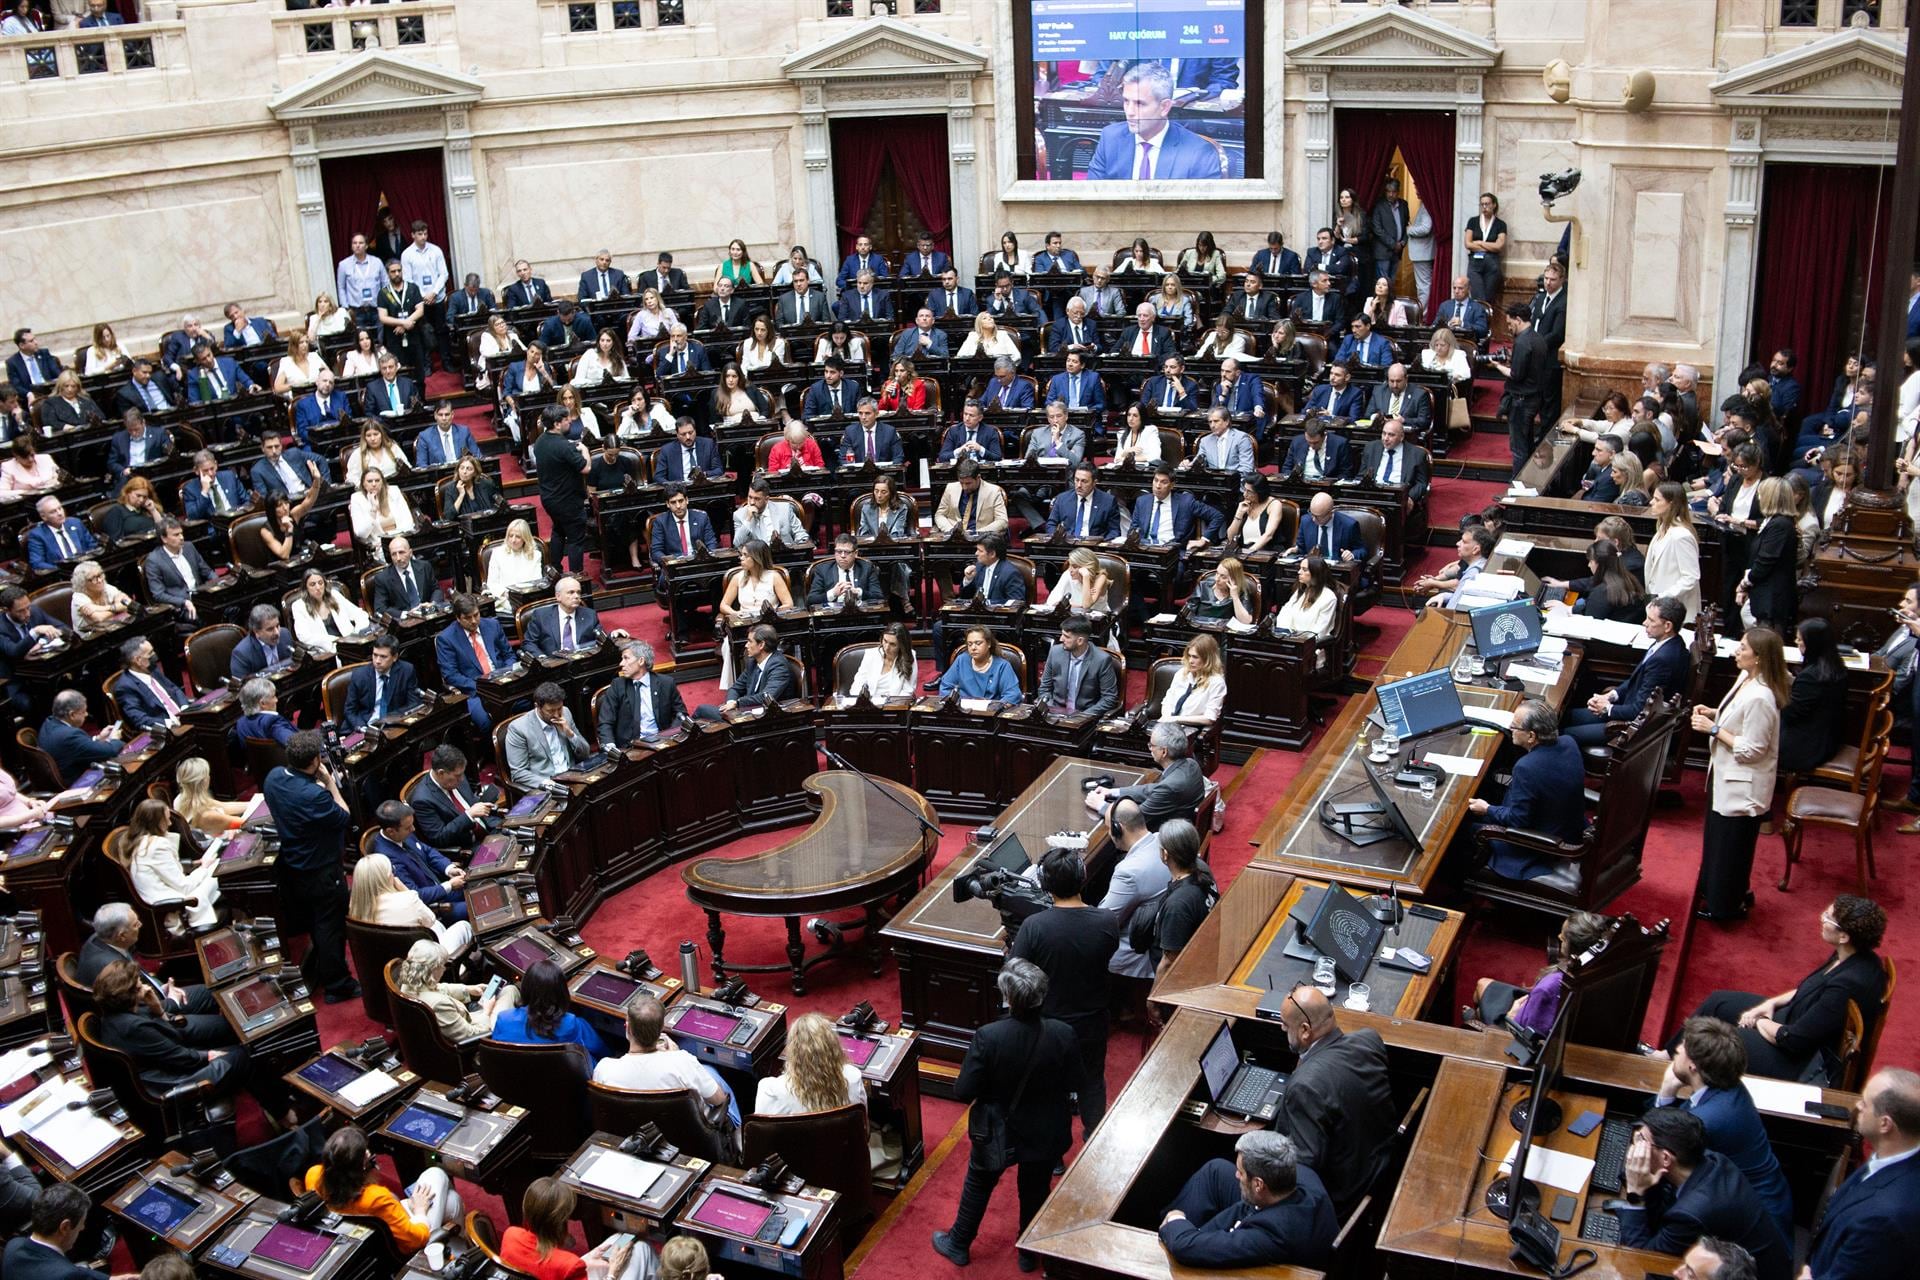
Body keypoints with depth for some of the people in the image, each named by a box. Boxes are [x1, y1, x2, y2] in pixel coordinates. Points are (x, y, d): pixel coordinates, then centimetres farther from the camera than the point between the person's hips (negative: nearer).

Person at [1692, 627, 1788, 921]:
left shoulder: (1759, 698, -30)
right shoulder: (1746, 679, 0)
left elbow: (1750, 750, -26)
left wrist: (1713, 729, -22)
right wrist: (1713, 712, 1)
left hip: (1742, 785, -10)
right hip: (1727, 776, 10)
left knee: (1730, 845, 8)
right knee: (1718, 838, 24)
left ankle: (1726, 905, 25)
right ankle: (1714, 891, 41)